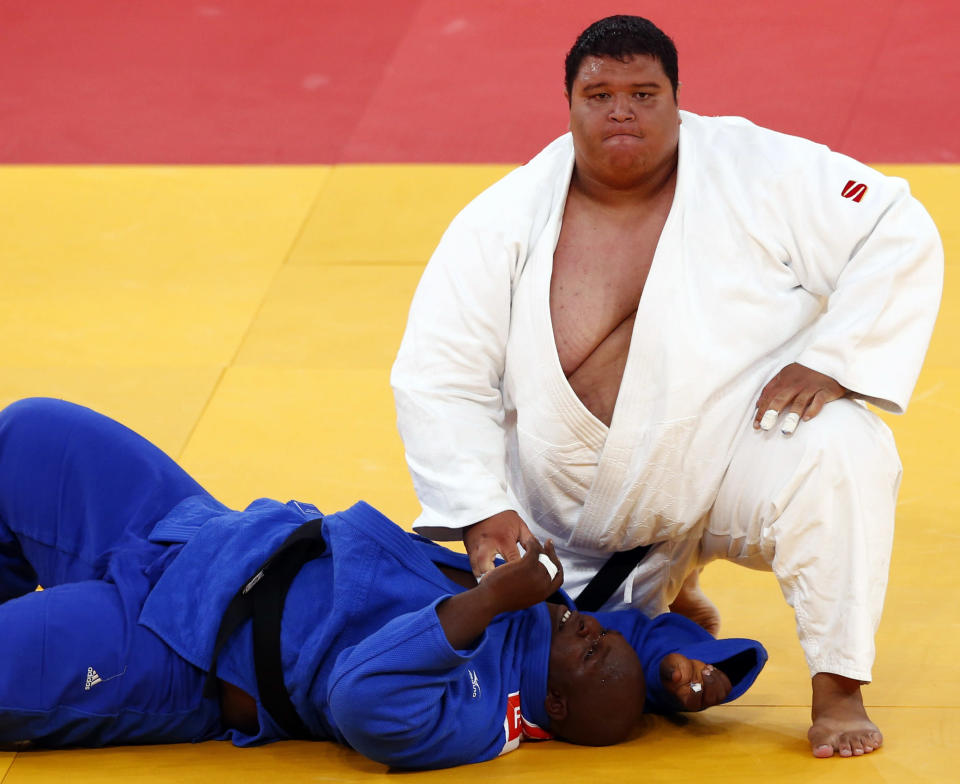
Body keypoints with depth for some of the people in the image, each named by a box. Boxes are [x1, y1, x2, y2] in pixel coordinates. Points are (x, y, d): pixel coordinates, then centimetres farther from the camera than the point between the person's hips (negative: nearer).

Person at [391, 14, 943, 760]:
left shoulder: (760, 174, -10)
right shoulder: (504, 223, -7)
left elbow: (900, 238, -11)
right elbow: (438, 376, -6)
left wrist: (829, 363, -23)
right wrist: (480, 510, -18)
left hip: (737, 460, -3)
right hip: (578, 514, 3)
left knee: (835, 451, -34)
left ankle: (838, 692, -15)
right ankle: (667, 599, 26)